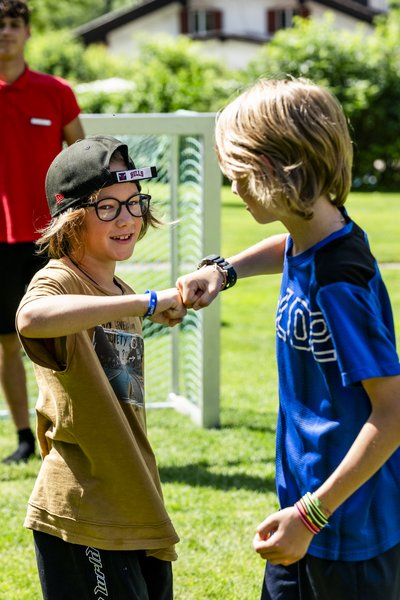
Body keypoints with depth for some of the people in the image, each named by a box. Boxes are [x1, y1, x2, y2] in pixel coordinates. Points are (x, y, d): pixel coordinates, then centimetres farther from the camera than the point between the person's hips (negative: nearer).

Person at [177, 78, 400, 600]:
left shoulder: (339, 282, -27)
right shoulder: (311, 237, 1)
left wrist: (311, 515, -26)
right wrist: (222, 271, 10)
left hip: (351, 526, -9)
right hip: (306, 501, 9)